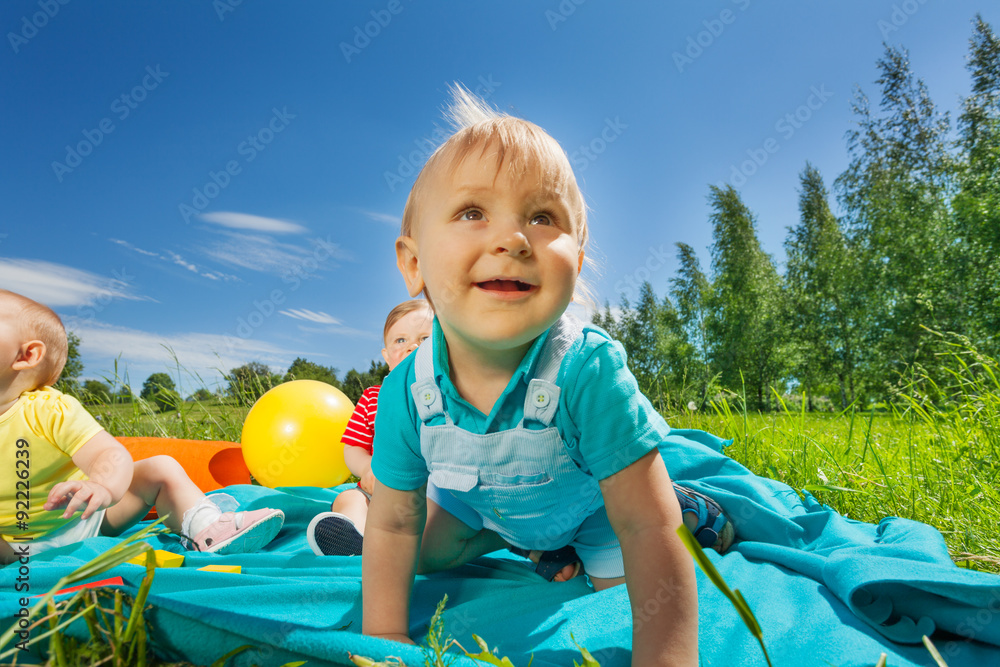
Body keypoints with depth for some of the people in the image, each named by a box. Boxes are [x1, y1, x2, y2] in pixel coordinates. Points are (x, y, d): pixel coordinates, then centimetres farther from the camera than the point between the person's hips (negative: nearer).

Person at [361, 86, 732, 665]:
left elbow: (648, 530, -35)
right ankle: (532, 540, 39)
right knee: (431, 557, 19)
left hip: (592, 502, -3)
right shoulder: (406, 392, -30)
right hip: (483, 503, 4)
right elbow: (394, 526, -15)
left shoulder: (590, 371, -41)